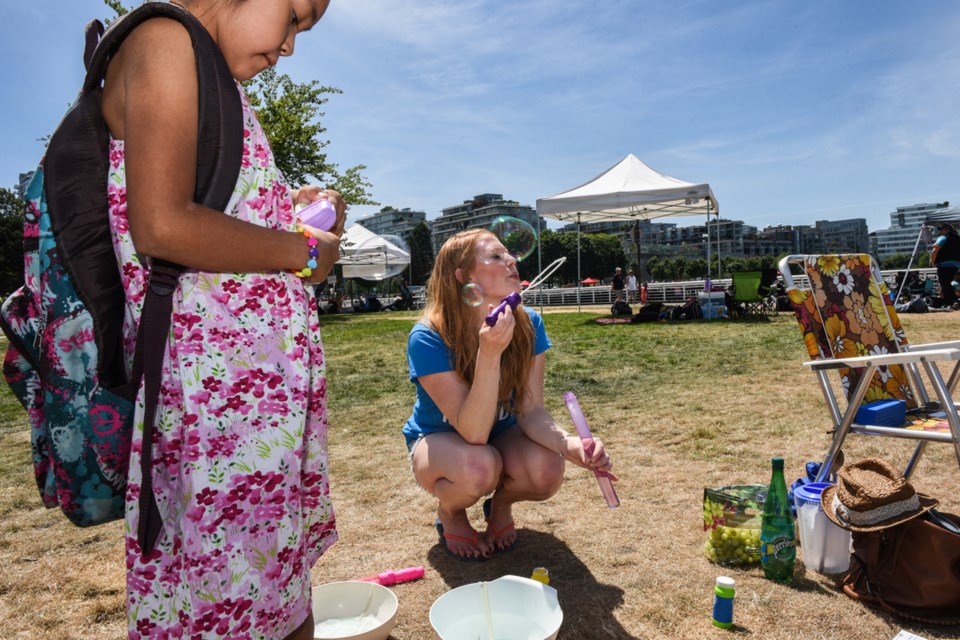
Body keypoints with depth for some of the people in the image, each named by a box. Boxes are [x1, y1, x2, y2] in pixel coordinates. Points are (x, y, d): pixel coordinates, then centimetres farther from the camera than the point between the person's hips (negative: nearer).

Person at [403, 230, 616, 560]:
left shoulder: (528, 324, -17)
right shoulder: (428, 339, -29)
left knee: (548, 470, -29)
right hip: (439, 441, -3)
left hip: (502, 434, 3)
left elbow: (531, 411, -18)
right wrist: (489, 354, -46)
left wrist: (571, 445, -39)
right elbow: (473, 432, -33)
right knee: (479, 466, -37)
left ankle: (501, 504, 7)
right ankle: (449, 512, 0)